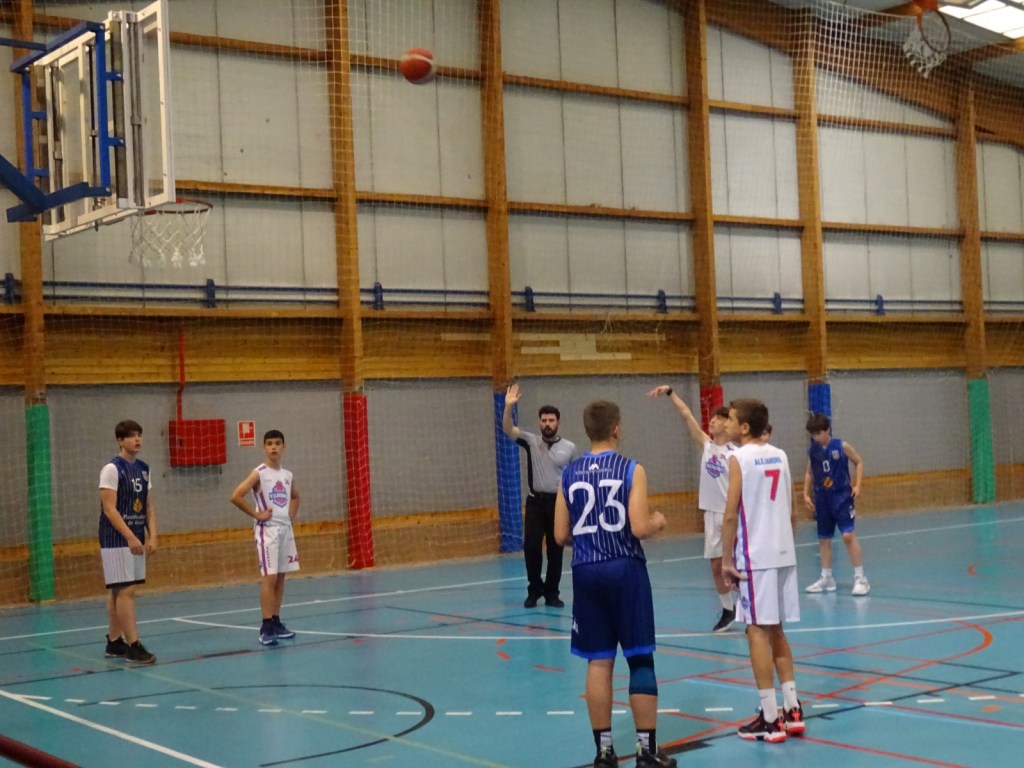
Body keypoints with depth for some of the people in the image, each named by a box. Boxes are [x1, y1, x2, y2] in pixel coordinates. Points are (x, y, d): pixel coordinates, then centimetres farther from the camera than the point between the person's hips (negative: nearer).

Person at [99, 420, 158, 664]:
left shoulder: (144, 469, 11)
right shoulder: (112, 469, -11)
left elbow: (148, 507, 14)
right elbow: (109, 509, -16)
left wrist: (152, 536, 2)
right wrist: (130, 537, -21)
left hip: (136, 538, 7)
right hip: (116, 539, -7)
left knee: (118, 591, 12)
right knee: (125, 590, -9)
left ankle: (114, 642, 18)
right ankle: (133, 646, -9)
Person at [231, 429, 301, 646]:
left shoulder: (288, 476, 10)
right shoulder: (259, 473, -10)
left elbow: (295, 496, 30)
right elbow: (236, 497, -18)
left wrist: (292, 515, 13)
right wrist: (256, 514, -14)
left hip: (286, 529, 6)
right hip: (267, 530, -6)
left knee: (281, 577, 9)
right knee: (269, 578, -10)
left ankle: (276, 622, 16)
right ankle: (266, 627, -10)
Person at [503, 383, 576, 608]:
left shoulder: (569, 447, 4)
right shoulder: (531, 441, 2)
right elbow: (508, 429, -11)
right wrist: (508, 406, -28)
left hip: (559, 502, 0)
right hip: (536, 502, 0)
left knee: (556, 549, 5)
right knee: (531, 546, -4)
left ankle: (551, 593, 15)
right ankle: (534, 591, 12)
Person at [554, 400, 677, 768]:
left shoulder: (569, 474, 4)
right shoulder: (631, 470, -7)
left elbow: (561, 535, 5)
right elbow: (640, 528, -14)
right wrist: (658, 521, 7)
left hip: (586, 572, 3)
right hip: (625, 570, -3)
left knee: (599, 662, 8)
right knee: (640, 659, 4)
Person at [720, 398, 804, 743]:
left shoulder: (739, 458, -9)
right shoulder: (780, 456, 10)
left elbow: (731, 515, -13)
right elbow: (791, 512, 14)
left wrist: (727, 559, -8)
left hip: (756, 557, -7)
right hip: (784, 553, 7)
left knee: (758, 632, -2)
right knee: (775, 631, 16)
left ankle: (770, 720, 0)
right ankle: (792, 711, 19)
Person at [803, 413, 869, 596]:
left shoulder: (842, 446, -8)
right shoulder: (812, 451, 2)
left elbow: (859, 462, 2)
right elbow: (809, 473, 14)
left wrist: (857, 485, -7)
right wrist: (806, 494, 7)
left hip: (842, 497, -5)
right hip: (822, 499, 5)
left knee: (848, 535, -13)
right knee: (823, 539, 11)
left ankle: (860, 578, -6)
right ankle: (826, 578, 24)